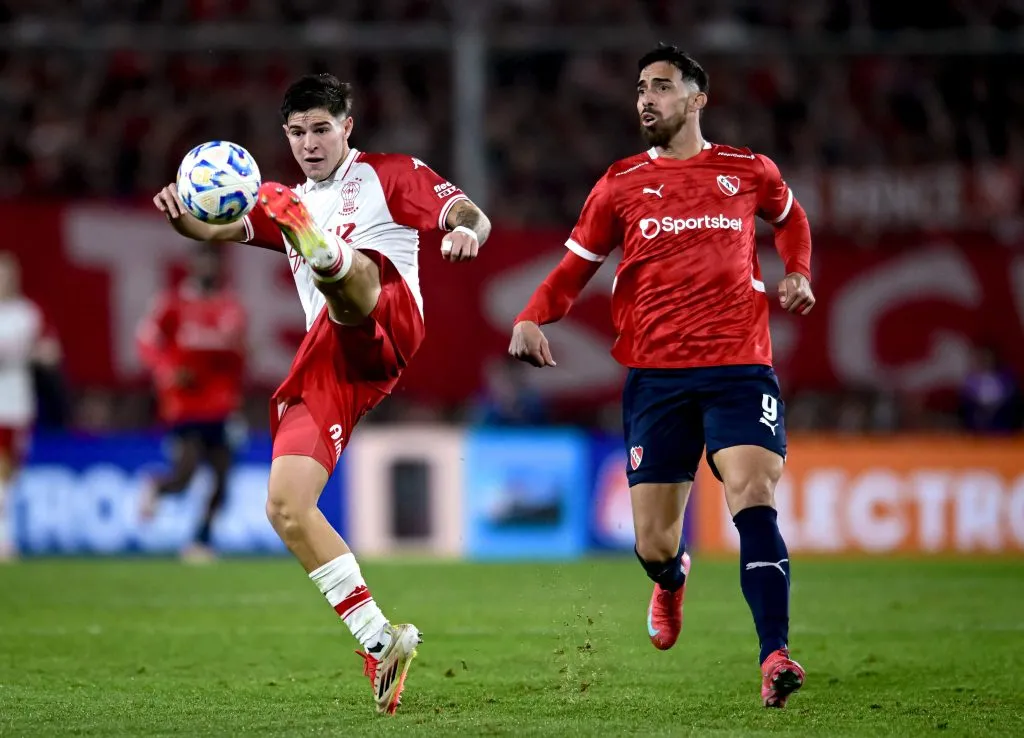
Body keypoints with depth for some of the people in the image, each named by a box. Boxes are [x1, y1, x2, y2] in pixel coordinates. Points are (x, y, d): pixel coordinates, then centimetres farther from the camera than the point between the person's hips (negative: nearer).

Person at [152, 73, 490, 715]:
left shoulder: (390, 175, 16)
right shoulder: (283, 205, 31)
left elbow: (469, 214, 3)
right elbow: (216, 228, 17)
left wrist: (467, 231, -22)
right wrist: (180, 212, -7)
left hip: (384, 332, -6)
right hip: (323, 365, 6)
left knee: (346, 269, -38)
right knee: (286, 508, -8)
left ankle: (323, 249, -77)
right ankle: (381, 641, -2)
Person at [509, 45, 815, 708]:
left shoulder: (749, 172, 8)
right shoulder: (622, 185, 8)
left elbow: (790, 217, 30)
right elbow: (576, 267, 12)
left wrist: (798, 274, 11)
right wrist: (533, 318, -7)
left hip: (739, 366, -1)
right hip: (656, 374, 1)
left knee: (754, 496, -24)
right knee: (654, 546, 1)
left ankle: (775, 657, -26)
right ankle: (672, 579, 40)